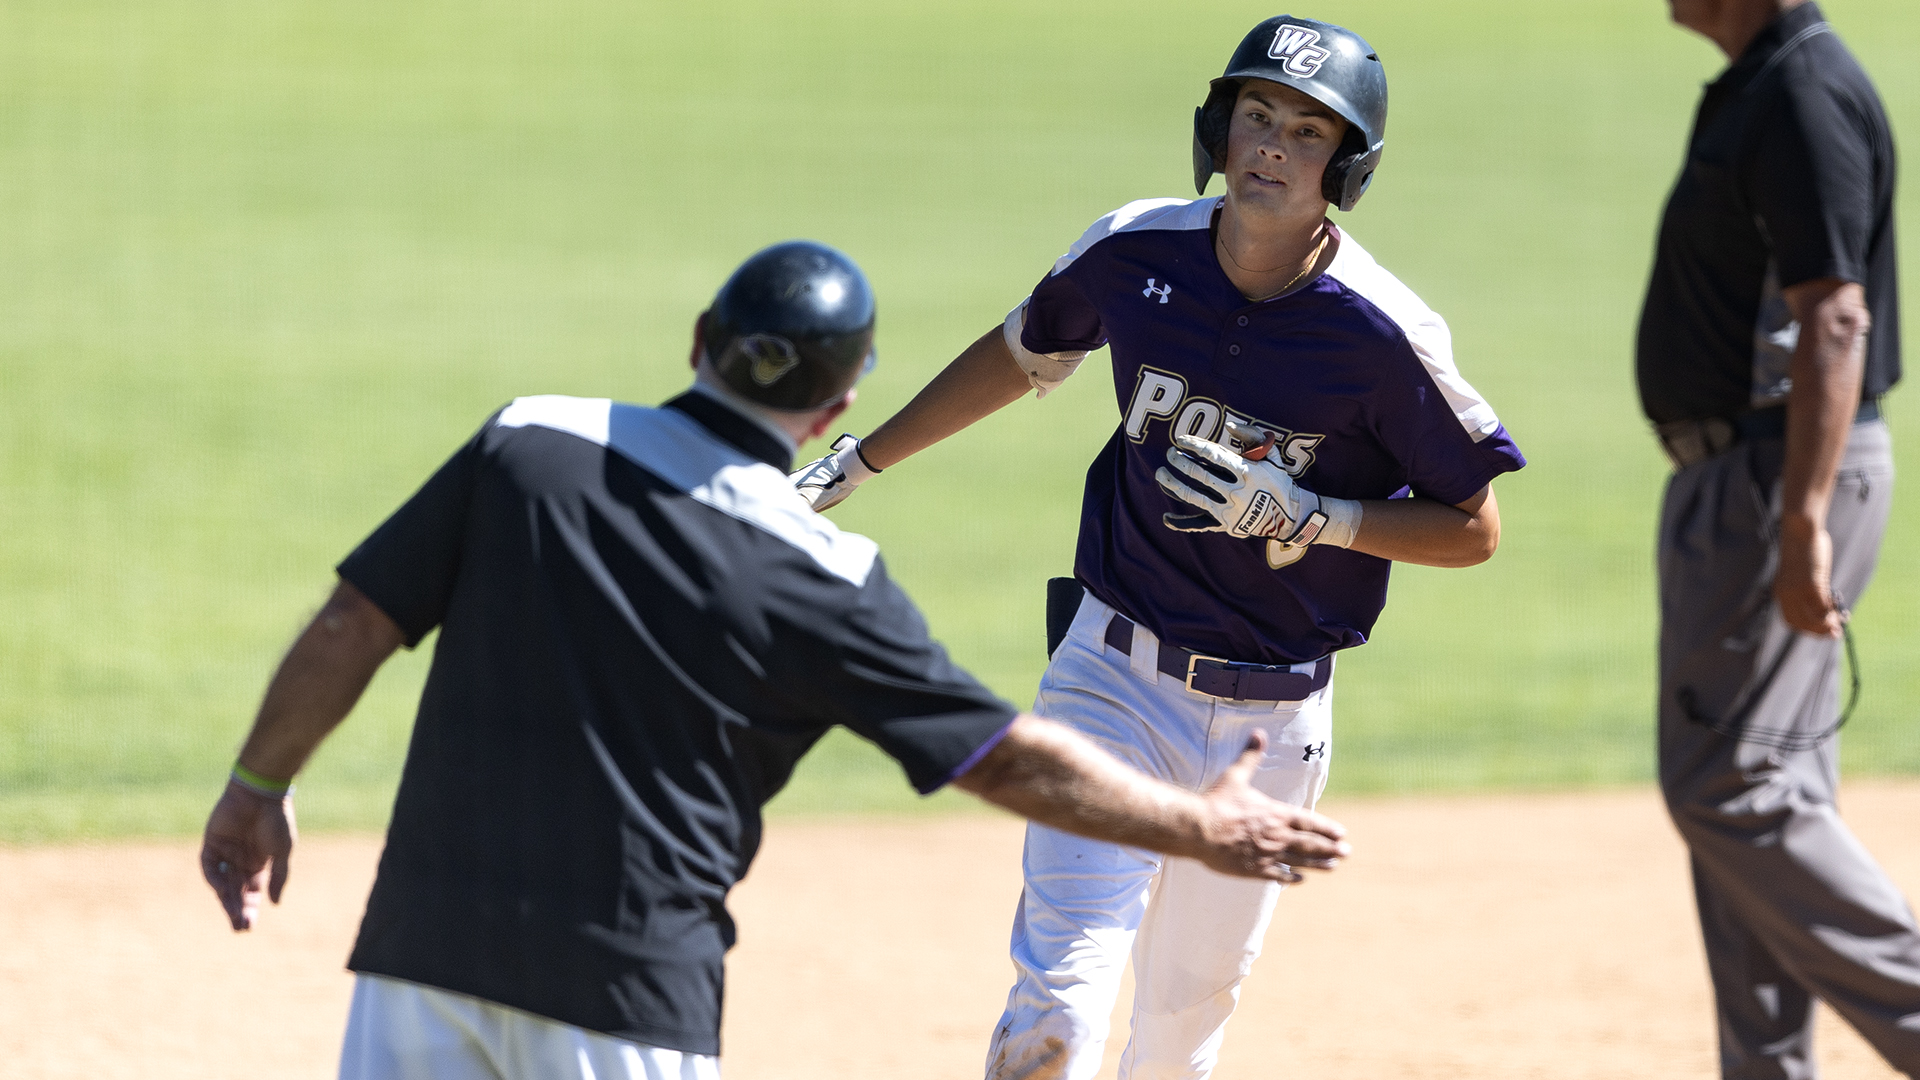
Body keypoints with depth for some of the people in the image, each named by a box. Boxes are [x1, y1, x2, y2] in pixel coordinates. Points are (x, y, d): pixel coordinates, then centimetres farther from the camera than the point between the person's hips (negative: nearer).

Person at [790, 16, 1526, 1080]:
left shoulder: (1381, 332, -16)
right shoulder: (1136, 250, -7)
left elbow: (1474, 529, -7)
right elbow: (1021, 353, 13)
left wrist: (1302, 514, -20)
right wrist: (855, 461, 17)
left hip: (1273, 717, -1)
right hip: (1117, 675, 1)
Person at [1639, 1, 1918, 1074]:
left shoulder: (1807, 97, -17)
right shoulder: (1756, 89, 15)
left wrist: (1801, 523, -30)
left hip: (1783, 477, -11)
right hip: (1735, 474, 11)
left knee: (1730, 787, -10)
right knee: (1755, 792, 12)